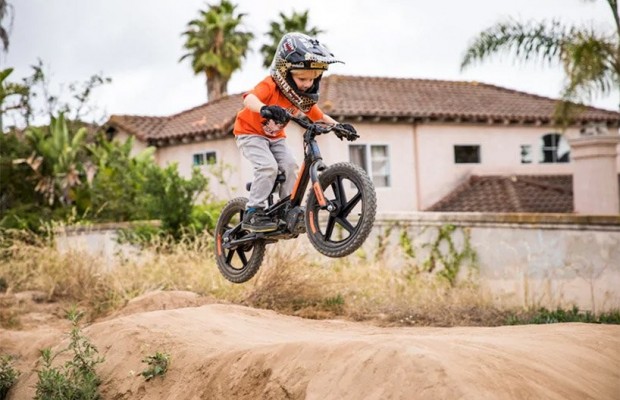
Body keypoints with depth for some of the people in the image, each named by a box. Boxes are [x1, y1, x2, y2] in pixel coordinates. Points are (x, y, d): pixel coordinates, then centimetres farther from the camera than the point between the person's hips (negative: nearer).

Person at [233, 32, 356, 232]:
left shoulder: (304, 97, -10)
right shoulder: (270, 86, -31)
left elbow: (319, 116, 2)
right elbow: (249, 98, -50)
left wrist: (339, 126, -15)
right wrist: (264, 109, -72)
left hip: (275, 137, 6)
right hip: (250, 133, -6)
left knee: (290, 166, -14)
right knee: (268, 166, -26)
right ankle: (252, 213, -18)